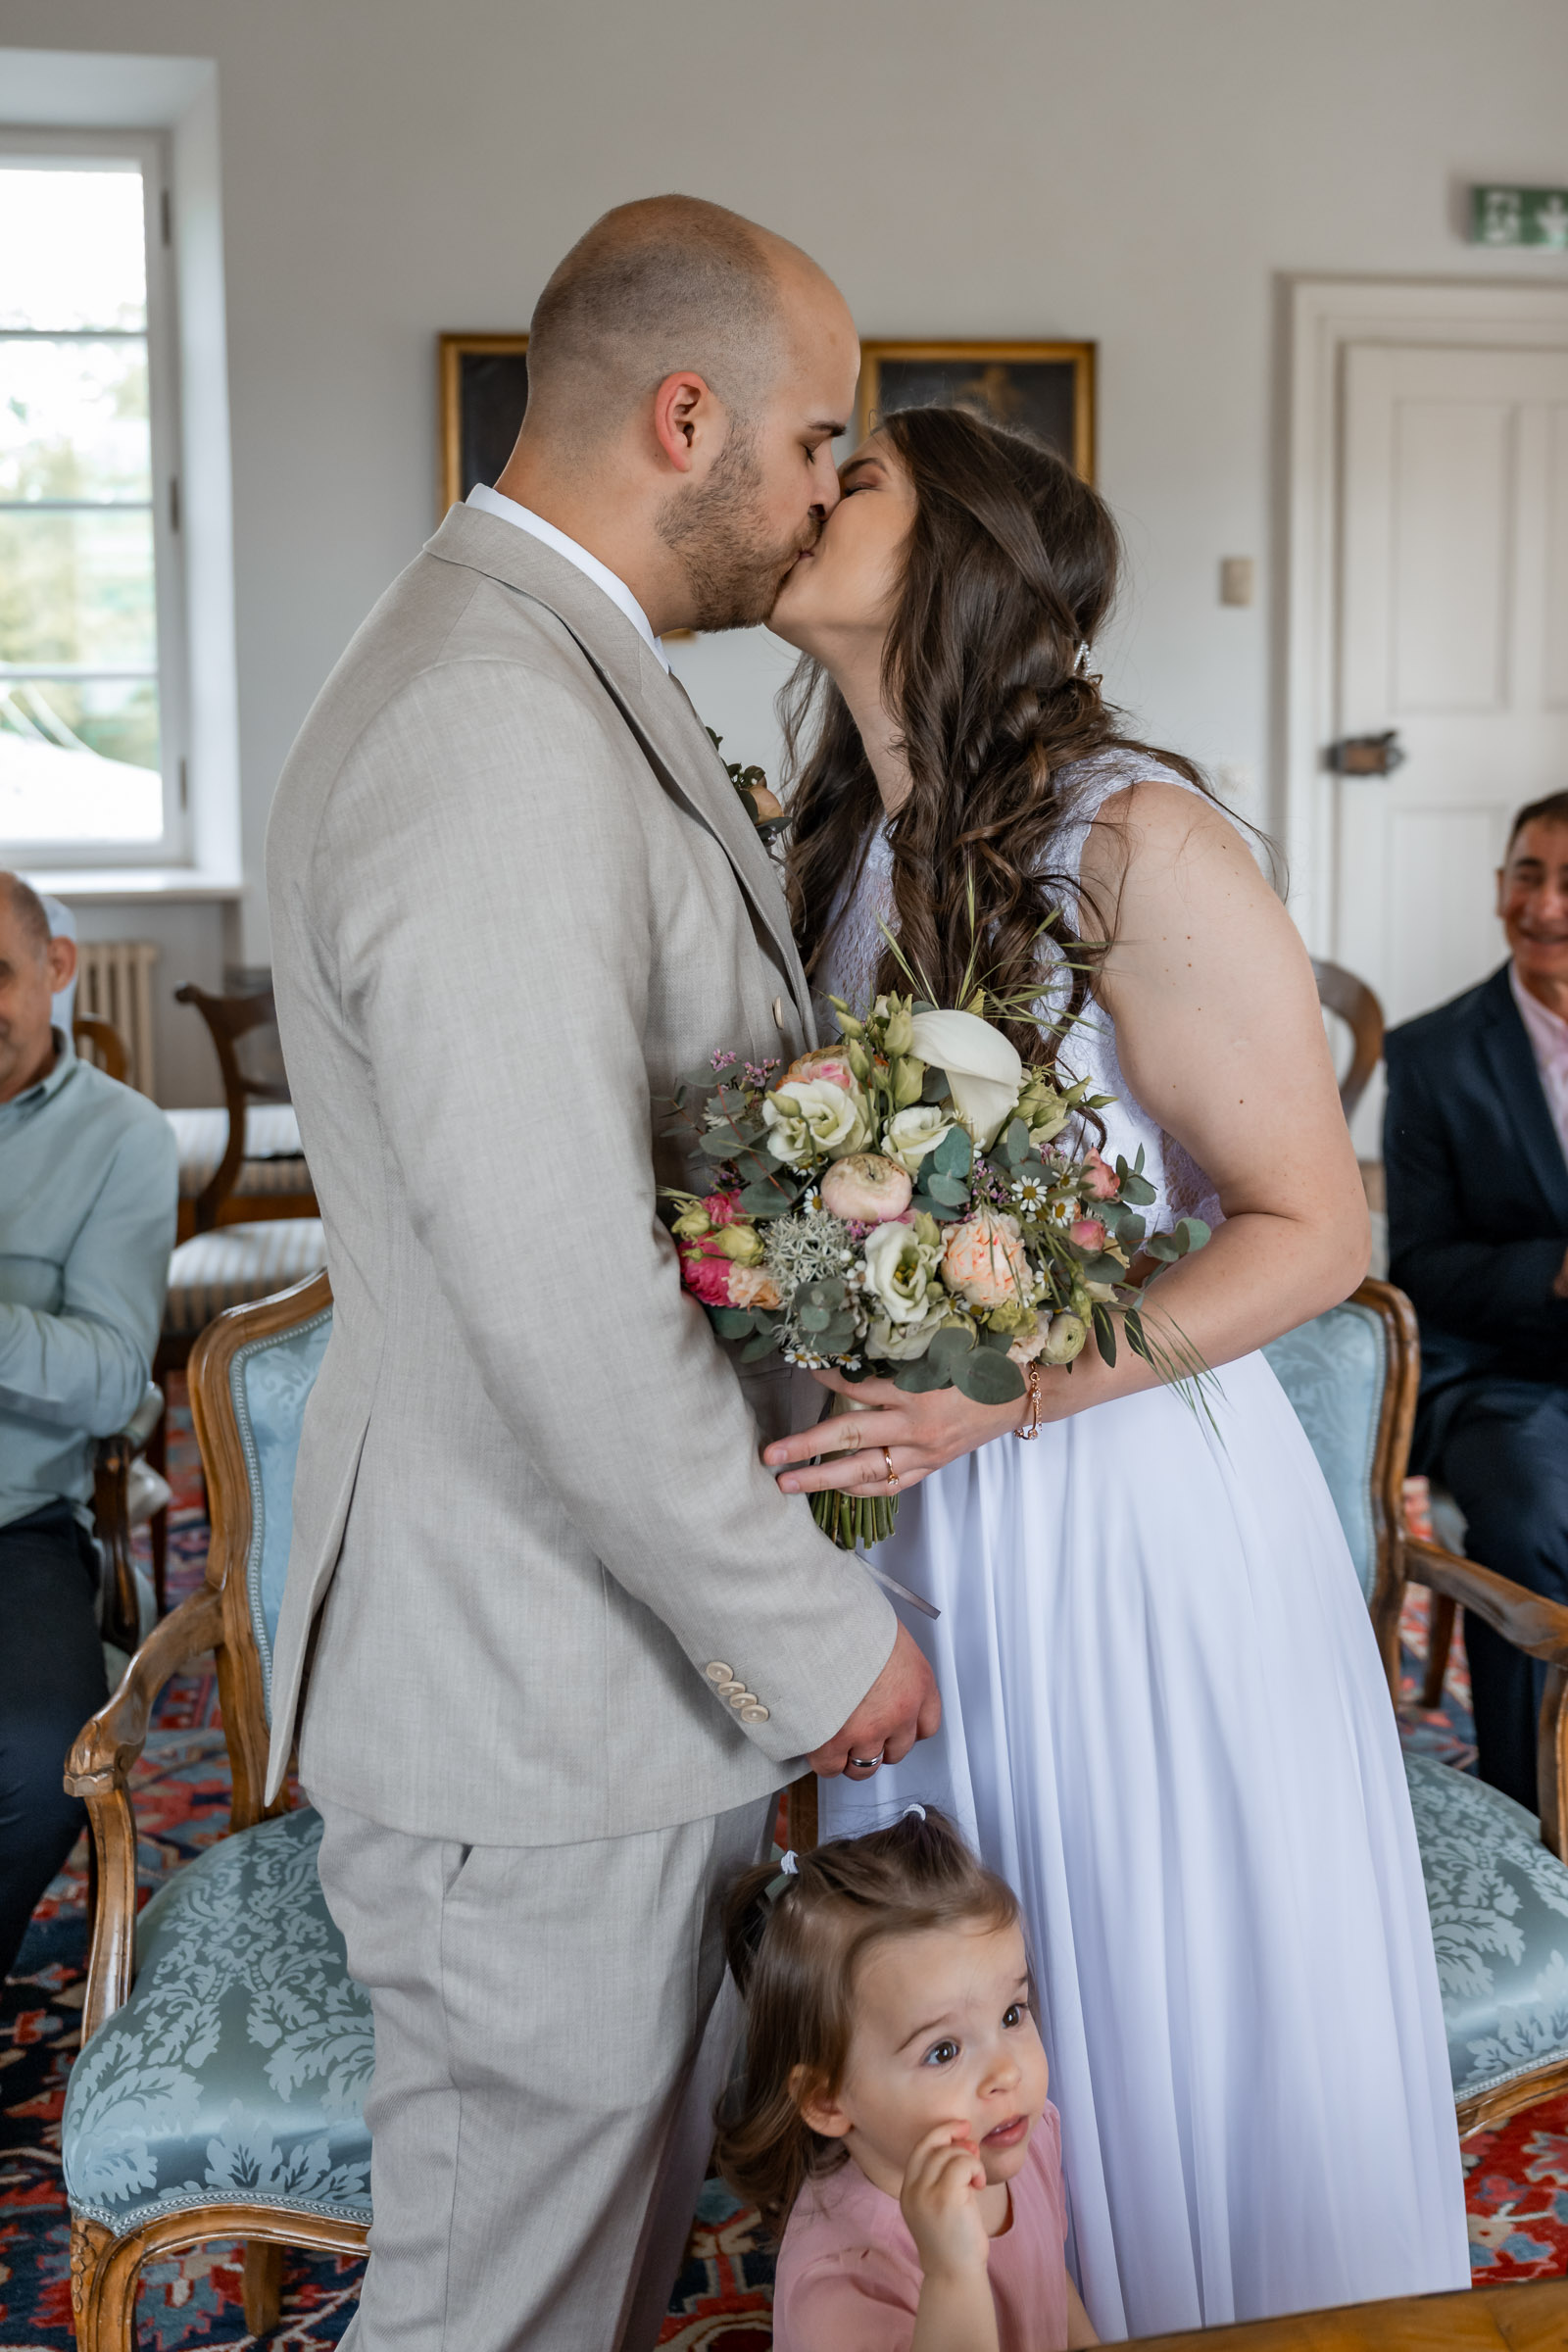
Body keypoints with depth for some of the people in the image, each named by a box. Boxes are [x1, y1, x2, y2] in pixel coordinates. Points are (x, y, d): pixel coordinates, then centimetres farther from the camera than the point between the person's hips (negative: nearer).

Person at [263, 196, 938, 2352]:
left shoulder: (556, 681, 11)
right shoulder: (495, 742, -25)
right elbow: (566, 1313, -28)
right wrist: (821, 1634, -16)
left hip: (626, 1642, 10)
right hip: (539, 1708, -10)